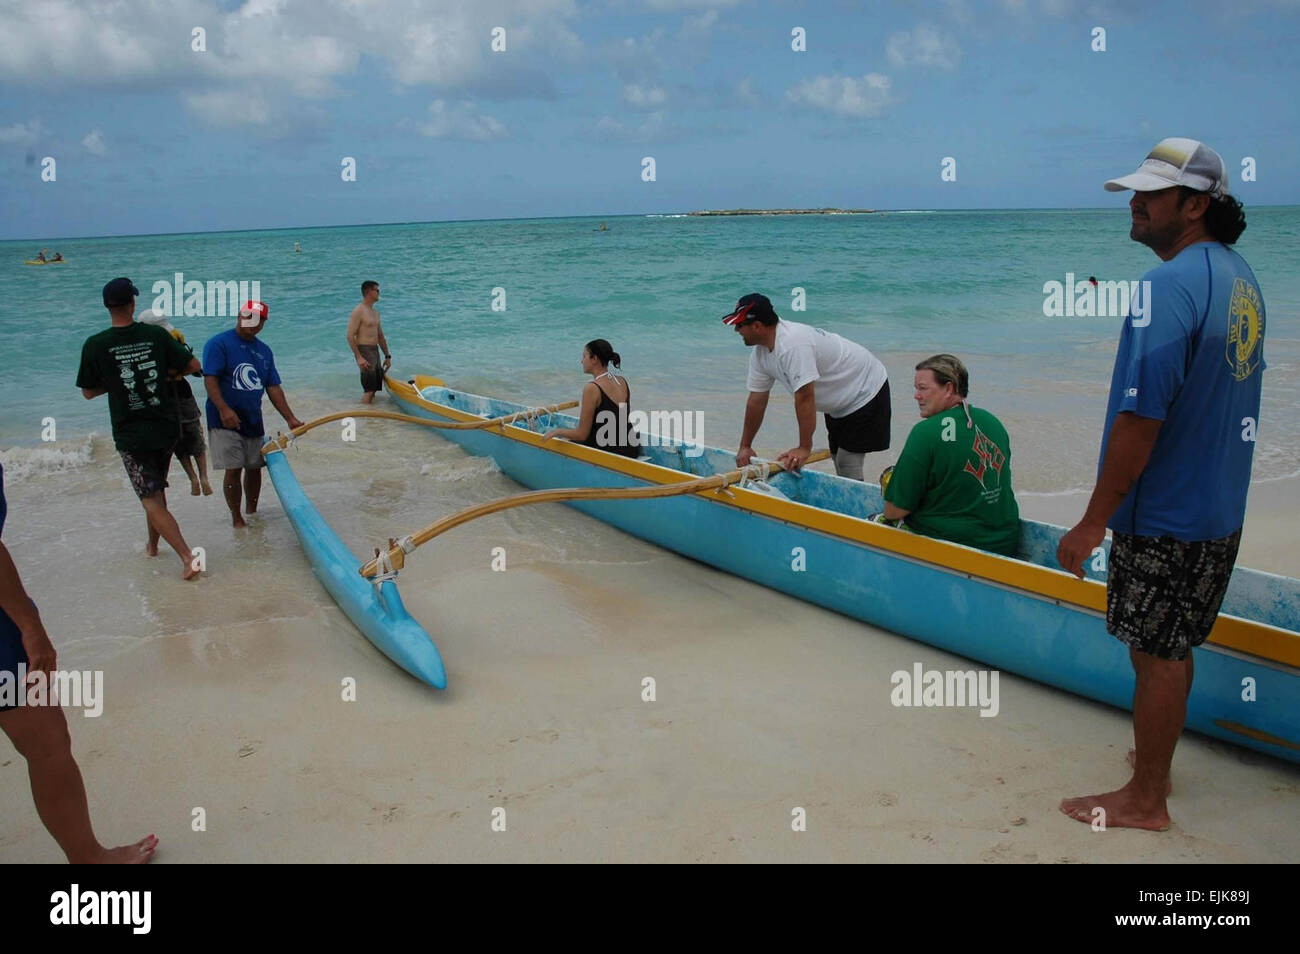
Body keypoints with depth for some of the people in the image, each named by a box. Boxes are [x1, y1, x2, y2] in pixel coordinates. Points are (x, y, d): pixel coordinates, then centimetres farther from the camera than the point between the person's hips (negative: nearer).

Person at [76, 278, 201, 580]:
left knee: (152, 500, -2)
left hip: (131, 435, -3)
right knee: (157, 490, 23)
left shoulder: (95, 345, -10)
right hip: (167, 428, 3)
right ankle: (153, 545, 38)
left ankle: (188, 557, -14)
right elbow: (193, 366, 0)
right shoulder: (156, 335, -5)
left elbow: (88, 392, 2)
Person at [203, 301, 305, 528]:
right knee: (234, 469, -8)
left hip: (253, 420, 6)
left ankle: (251, 513, 28)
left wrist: (290, 418, 6)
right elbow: (210, 378, -16)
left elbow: (273, 388, 13)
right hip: (226, 421, -6)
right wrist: (224, 409, -29)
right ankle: (236, 519, 4)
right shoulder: (219, 343, -7)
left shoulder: (264, 351, 13)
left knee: (254, 467, 11)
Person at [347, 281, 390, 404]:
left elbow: (381, 337, 24)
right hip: (364, 352, -9)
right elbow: (350, 336, -16)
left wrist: (387, 356, 19)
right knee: (369, 390, -15)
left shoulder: (375, 313, 18)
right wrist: (359, 357, -23)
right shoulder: (358, 312, -10)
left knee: (374, 388, 10)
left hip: (375, 351, 9)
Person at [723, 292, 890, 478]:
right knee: (837, 457, 17)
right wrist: (745, 446, 4)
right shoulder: (760, 351, -5)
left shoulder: (792, 345, -35)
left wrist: (804, 448, -33)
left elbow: (804, 398, -36)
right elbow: (757, 400, 1)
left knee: (847, 465, -13)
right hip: (839, 402, 10)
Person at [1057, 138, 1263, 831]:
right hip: (1220, 511, 9)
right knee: (1170, 650, 21)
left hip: (1164, 519, -9)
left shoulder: (1168, 286, -23)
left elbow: (1140, 419, -27)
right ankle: (1155, 762, 38)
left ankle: (1144, 801, 19)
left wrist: (1092, 522, -22)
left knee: (1155, 655, 4)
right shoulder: (1239, 275, 8)